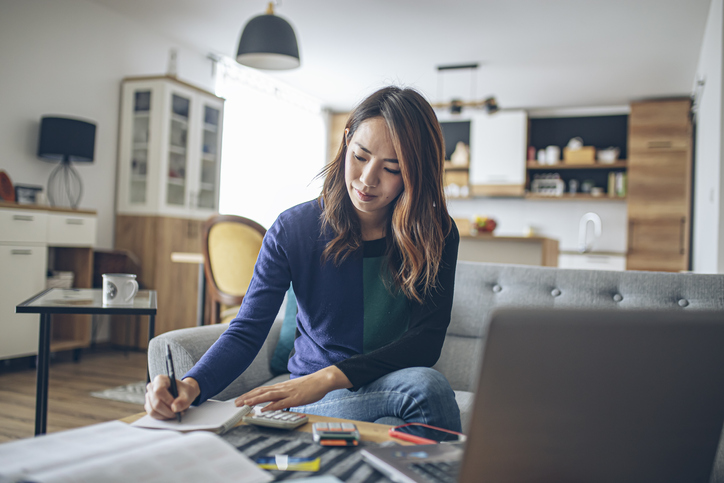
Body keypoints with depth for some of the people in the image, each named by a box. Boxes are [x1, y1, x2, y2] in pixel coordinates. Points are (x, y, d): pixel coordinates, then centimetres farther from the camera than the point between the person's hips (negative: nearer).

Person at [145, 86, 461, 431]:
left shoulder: (437, 235, -7)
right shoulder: (293, 229, -7)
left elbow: (427, 339, -16)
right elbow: (246, 332, -10)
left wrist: (330, 377, -29)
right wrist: (191, 386, -32)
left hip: (395, 383, 2)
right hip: (314, 401, -1)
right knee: (424, 386, -34)